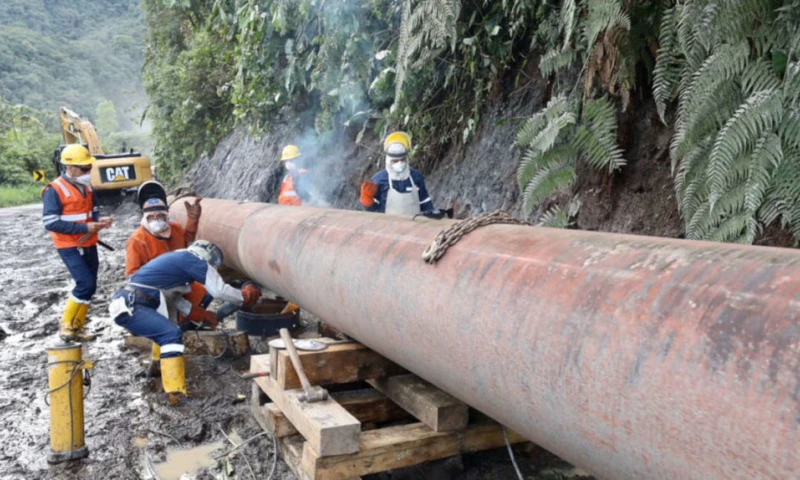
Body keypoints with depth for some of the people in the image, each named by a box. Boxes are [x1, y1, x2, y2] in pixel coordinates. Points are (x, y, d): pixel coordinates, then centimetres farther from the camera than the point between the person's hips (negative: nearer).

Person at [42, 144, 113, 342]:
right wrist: (84, 228, -22)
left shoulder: (87, 186, 8)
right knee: (85, 284, -16)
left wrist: (99, 220, -5)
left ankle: (78, 327, 21)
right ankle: (66, 324, 3)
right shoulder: (55, 190, -14)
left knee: (90, 286, 9)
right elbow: (50, 223, -18)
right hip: (69, 247, -7)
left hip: (89, 245, 7)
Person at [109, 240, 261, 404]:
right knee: (172, 334, -17)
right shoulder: (193, 259, -4)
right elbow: (219, 290, -6)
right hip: (129, 306, -10)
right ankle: (175, 392, -25)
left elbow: (172, 296, 27)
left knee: (165, 331, 24)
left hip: (125, 303, 10)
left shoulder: (177, 258, 22)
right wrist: (245, 297, 10)